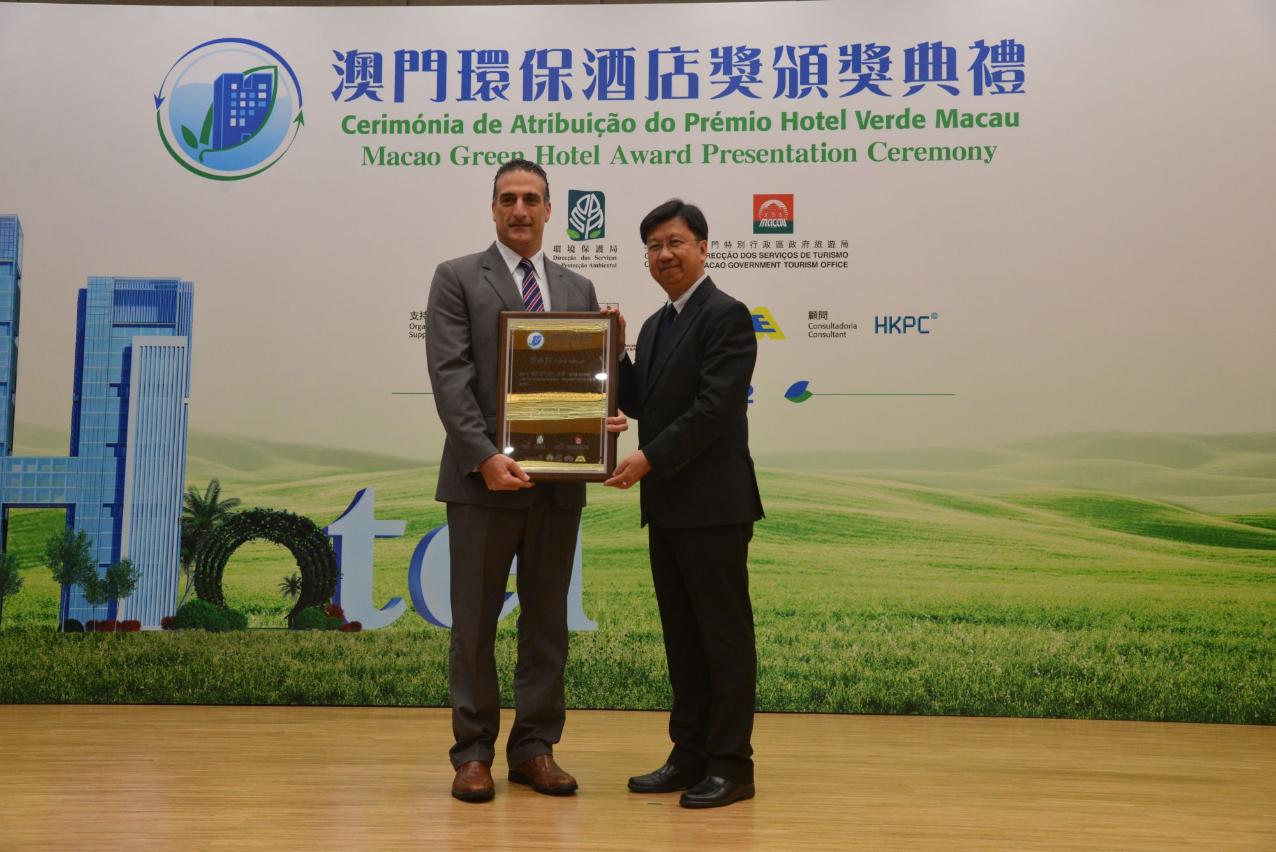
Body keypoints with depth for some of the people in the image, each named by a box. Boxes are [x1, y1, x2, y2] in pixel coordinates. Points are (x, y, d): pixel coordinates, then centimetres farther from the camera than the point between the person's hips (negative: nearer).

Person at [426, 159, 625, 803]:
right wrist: (486, 456, -19)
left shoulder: (578, 289, 14)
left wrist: (604, 417, -10)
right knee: (475, 622, 5)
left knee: (547, 621, 9)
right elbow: (449, 377, -9)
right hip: (482, 478, -4)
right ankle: (473, 751, 16)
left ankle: (535, 748, 20)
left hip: (558, 480, 4)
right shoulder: (457, 279, 1)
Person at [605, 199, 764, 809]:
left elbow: (714, 408, -19)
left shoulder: (727, 315, -10)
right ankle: (690, 757, 21)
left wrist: (648, 458, -20)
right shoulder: (655, 324, 17)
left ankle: (732, 765, 7)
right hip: (666, 505, 9)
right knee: (682, 636, 12)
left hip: (712, 504, -8)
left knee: (724, 635, -1)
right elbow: (637, 402, 15)